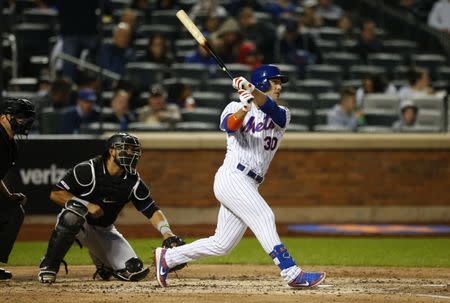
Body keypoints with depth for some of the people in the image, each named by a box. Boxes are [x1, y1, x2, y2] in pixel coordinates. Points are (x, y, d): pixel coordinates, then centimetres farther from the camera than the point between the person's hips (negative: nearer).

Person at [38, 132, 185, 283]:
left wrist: (167, 233, -23)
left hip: (104, 230, 5)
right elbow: (55, 194, -18)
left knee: (135, 271, -11)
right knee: (73, 215, -42)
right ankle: (48, 267, -25)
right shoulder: (88, 170, -19)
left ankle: (102, 264, 23)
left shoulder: (133, 181, -5)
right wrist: (87, 205, -27)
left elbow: (152, 210, -5)